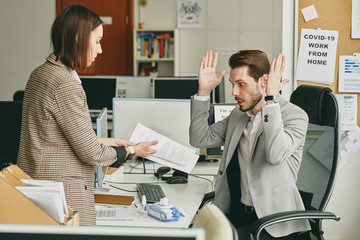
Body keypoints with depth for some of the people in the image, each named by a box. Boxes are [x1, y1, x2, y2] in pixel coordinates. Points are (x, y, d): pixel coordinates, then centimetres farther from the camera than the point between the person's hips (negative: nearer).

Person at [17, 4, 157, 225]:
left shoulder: (41, 73, 9)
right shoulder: (66, 85, -20)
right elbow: (91, 154, -16)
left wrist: (105, 141, 16)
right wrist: (131, 150, 0)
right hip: (62, 196, -10)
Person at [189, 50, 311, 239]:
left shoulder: (295, 116, -7)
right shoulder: (238, 114, 14)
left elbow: (276, 155, -26)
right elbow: (199, 139, 11)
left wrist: (271, 98, -24)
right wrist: (204, 91, 3)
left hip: (272, 220, -6)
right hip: (235, 213, 6)